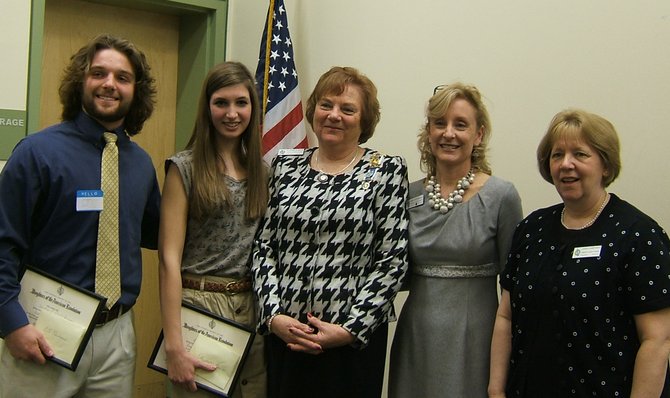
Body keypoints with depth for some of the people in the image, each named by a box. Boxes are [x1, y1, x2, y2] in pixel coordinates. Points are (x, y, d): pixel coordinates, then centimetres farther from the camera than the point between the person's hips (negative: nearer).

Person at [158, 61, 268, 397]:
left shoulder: (263, 169, 10)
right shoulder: (185, 168, -5)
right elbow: (169, 258, -10)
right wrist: (174, 345, -16)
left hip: (256, 308, 5)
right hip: (201, 306, -4)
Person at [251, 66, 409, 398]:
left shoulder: (387, 171, -3)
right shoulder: (285, 167, 7)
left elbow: (392, 262, -7)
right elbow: (263, 248, 5)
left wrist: (350, 329, -13)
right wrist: (273, 316, -7)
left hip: (353, 342, -3)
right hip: (282, 336, 3)